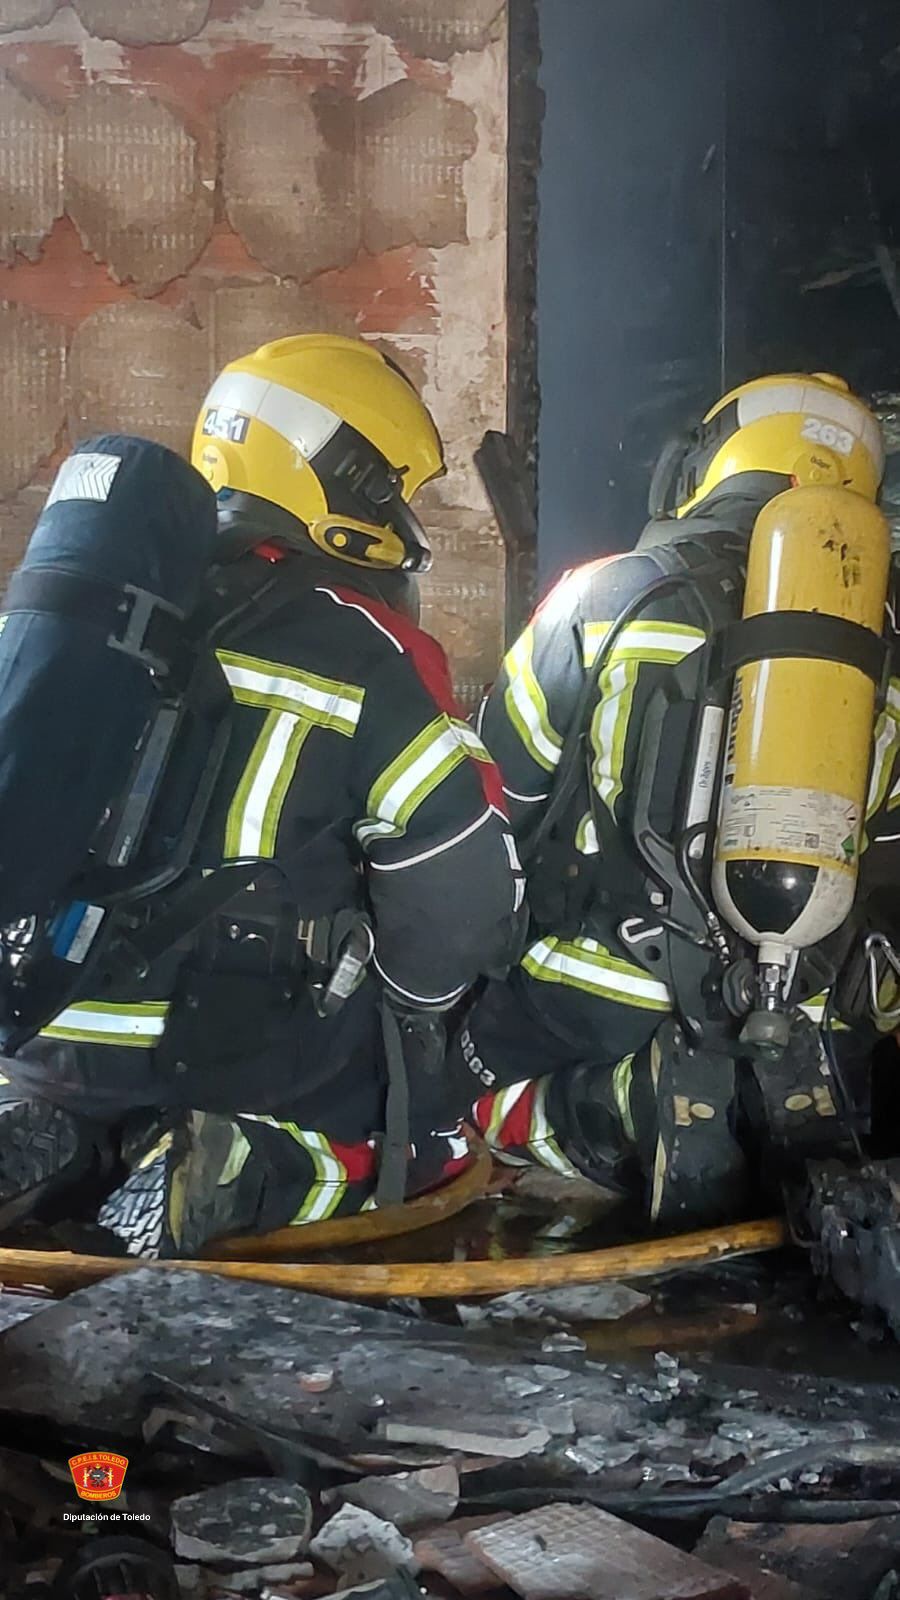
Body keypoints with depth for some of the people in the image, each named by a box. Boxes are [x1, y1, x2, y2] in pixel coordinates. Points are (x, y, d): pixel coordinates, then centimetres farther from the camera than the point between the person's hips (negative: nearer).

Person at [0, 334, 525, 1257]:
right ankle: (244, 1172, -8)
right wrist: (409, 1004, 5)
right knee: (438, 1123, 18)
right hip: (256, 1056, -4)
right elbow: (462, 889, -15)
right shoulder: (367, 652, -12)